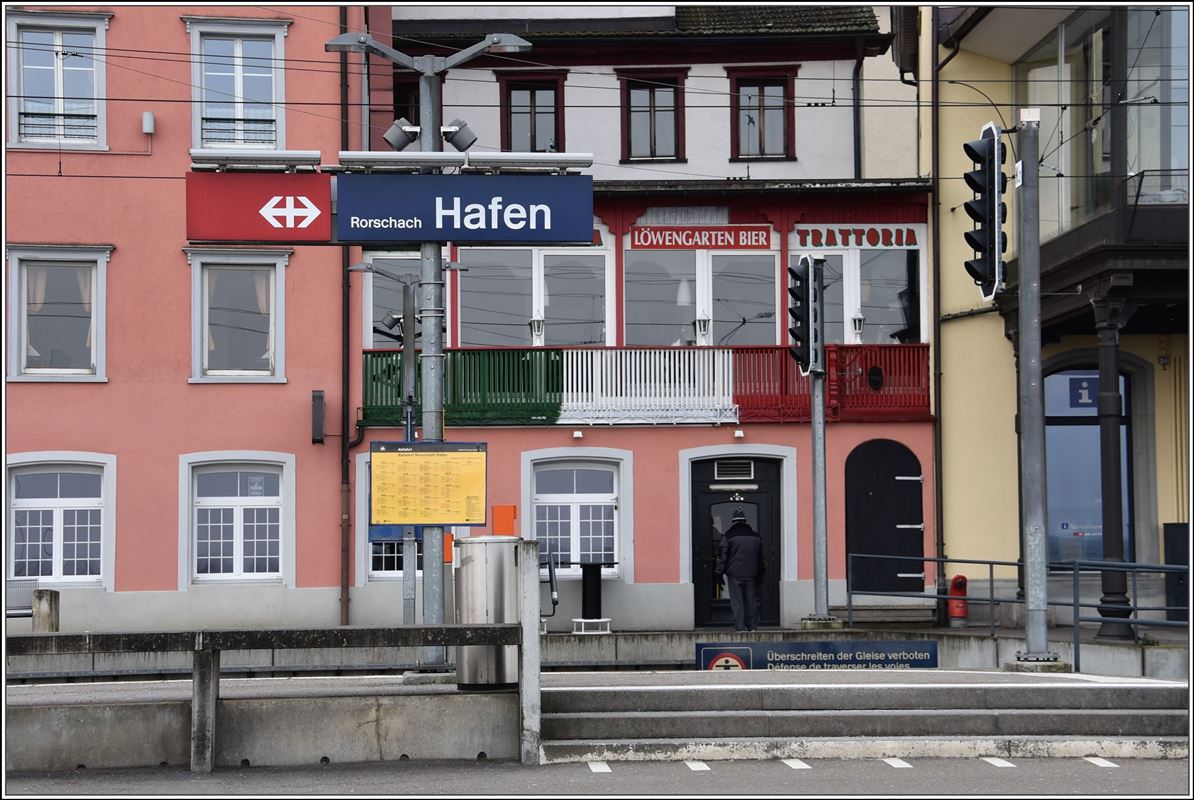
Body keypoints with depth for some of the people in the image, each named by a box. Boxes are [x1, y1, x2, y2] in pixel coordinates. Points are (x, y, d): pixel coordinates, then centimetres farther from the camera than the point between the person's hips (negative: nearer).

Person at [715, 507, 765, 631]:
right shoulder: (755, 536, 10)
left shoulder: (728, 536, -5)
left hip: (735, 574, -4)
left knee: (737, 601, -1)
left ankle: (740, 627, -6)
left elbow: (723, 556, -6)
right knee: (751, 601, 9)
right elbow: (760, 557, 16)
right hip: (751, 574, 4)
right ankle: (753, 626, 10)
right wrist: (760, 574, 23)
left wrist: (719, 574, 0)